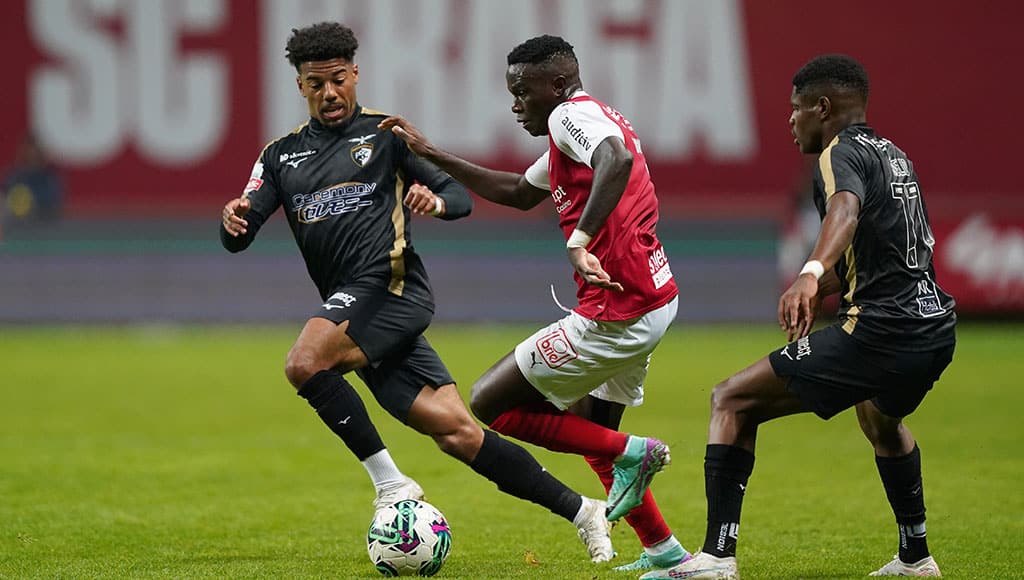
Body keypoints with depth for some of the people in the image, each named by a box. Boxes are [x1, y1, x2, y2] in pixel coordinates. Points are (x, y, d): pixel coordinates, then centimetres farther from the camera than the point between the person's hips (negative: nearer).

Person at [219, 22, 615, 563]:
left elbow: (460, 196, 5)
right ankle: (580, 511, 5)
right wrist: (232, 221, -12)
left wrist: (437, 200, -18)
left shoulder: (384, 133, 7)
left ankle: (389, 480, -17)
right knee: (457, 433, -3)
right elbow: (237, 239, 12)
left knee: (305, 363, -28)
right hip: (354, 307, 5)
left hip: (390, 286, -4)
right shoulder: (282, 154, 19)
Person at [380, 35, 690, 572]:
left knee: (488, 404, -3)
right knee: (588, 430, 27)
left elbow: (617, 158, -36)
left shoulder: (573, 114, -12)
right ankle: (664, 552, 27)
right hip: (654, 300, 11)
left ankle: (630, 452, -2)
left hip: (617, 316, -11)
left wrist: (579, 240, -42)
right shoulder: (586, 121, 19)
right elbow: (519, 193, 32)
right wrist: (431, 155, 29)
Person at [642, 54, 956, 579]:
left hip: (879, 333, -9)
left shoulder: (842, 153, -7)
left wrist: (810, 274, -48)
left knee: (732, 402, -4)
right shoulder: (892, 155, 21)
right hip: (937, 329, 9)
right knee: (880, 417, 42)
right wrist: (821, 288, 35)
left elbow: (846, 211, -31)